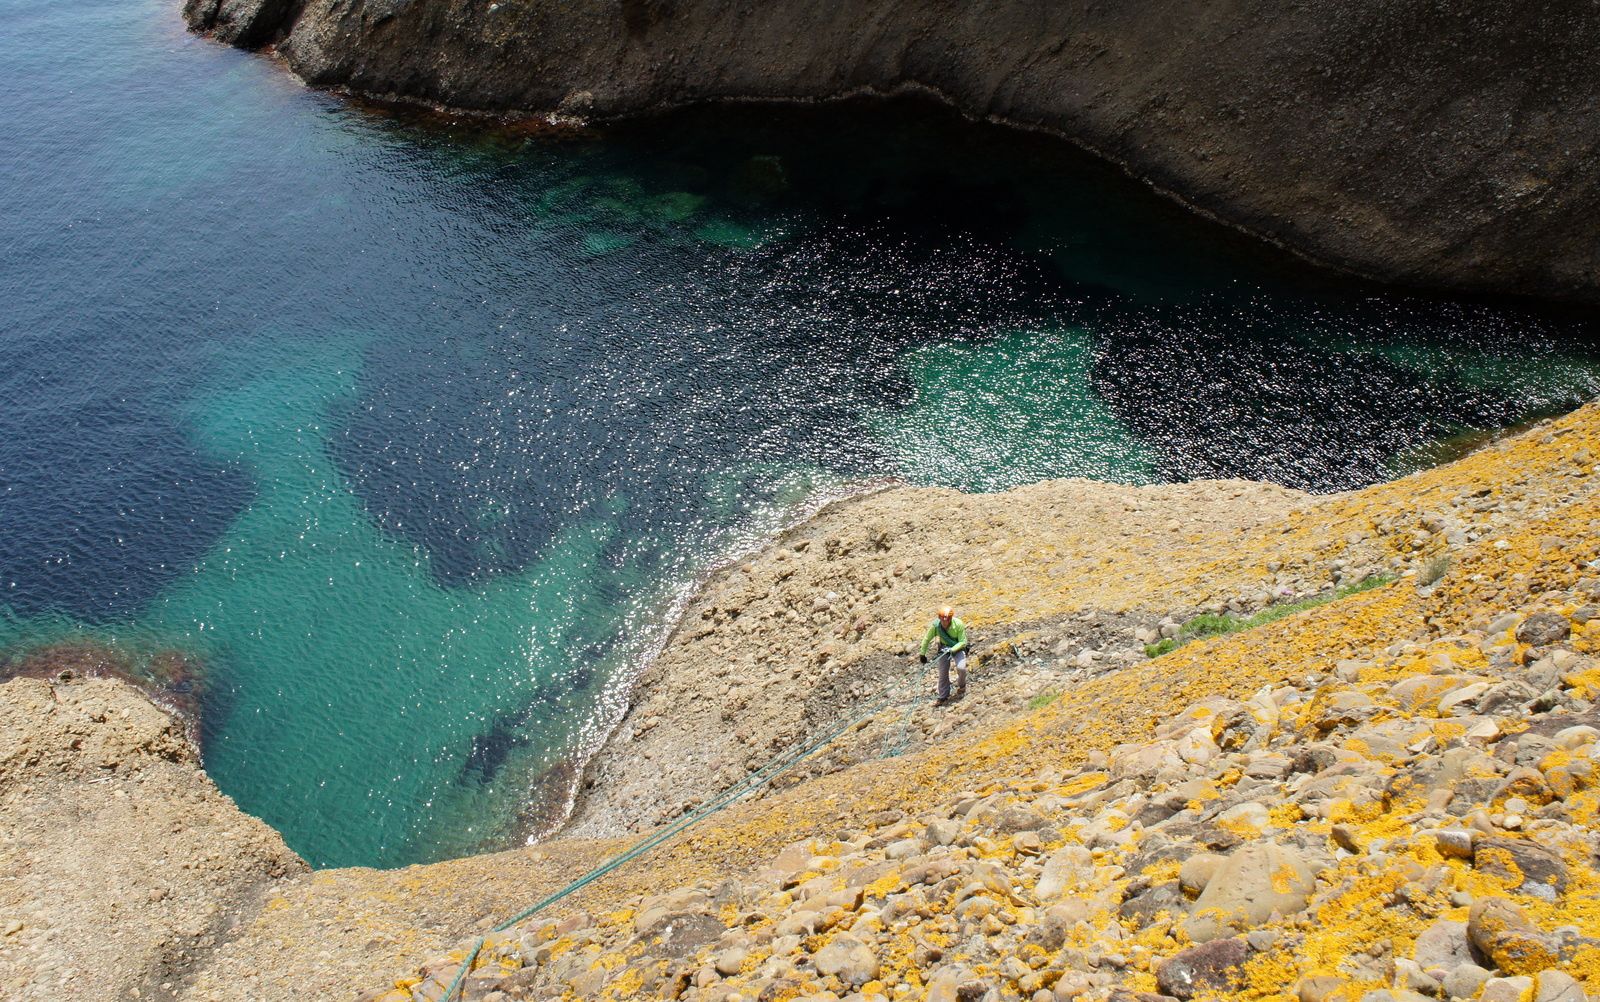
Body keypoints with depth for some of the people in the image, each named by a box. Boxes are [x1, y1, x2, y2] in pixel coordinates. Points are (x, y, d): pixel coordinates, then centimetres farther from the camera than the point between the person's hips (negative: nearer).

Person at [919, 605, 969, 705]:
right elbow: (926, 639, -8)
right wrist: (922, 654, -2)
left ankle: (961, 686, 11)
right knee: (943, 673, -1)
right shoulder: (935, 625, -22)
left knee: (961, 668, -22)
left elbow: (963, 642, -22)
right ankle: (943, 697, 17)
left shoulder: (958, 624, -28)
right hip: (944, 648, 2)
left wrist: (952, 650, -35)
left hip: (958, 648, -2)